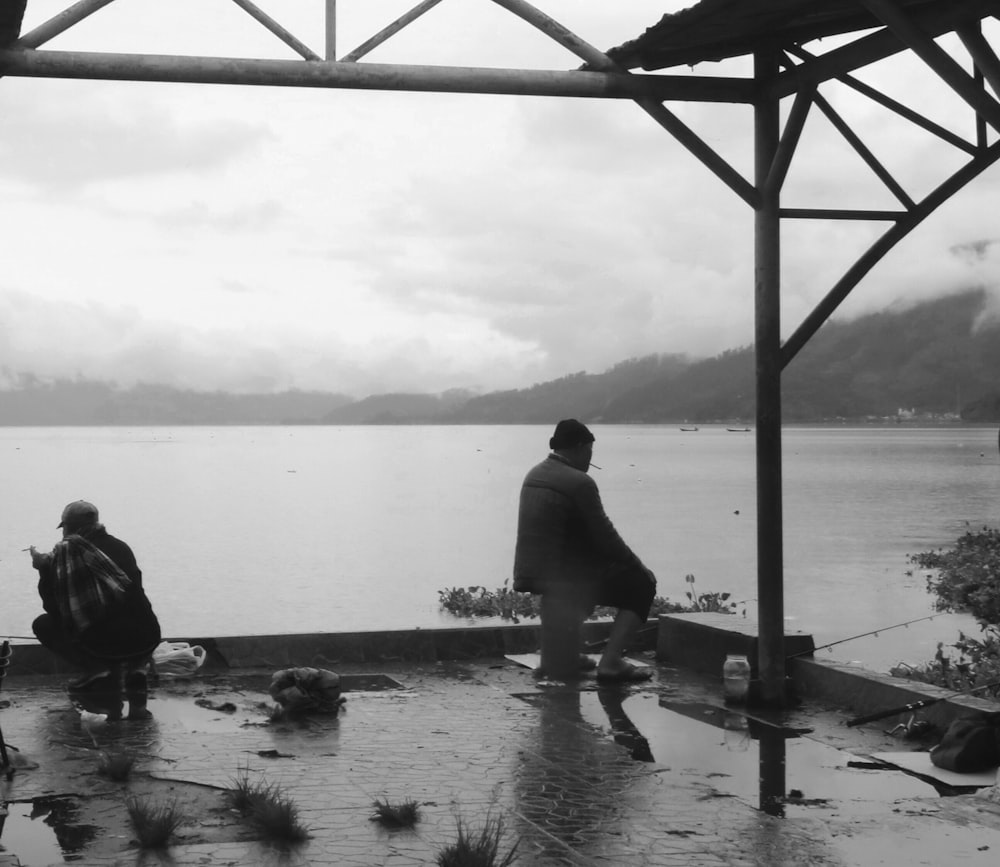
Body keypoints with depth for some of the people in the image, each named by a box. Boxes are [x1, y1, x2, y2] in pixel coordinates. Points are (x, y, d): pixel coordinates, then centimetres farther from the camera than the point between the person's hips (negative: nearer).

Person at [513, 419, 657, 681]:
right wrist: (640, 566, 4)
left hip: (528, 575, 9)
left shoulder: (534, 475, 11)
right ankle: (610, 660, -6)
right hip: (559, 577, -9)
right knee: (642, 584, 3)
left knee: (598, 570, 34)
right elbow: (605, 537, -12)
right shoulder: (579, 483, -16)